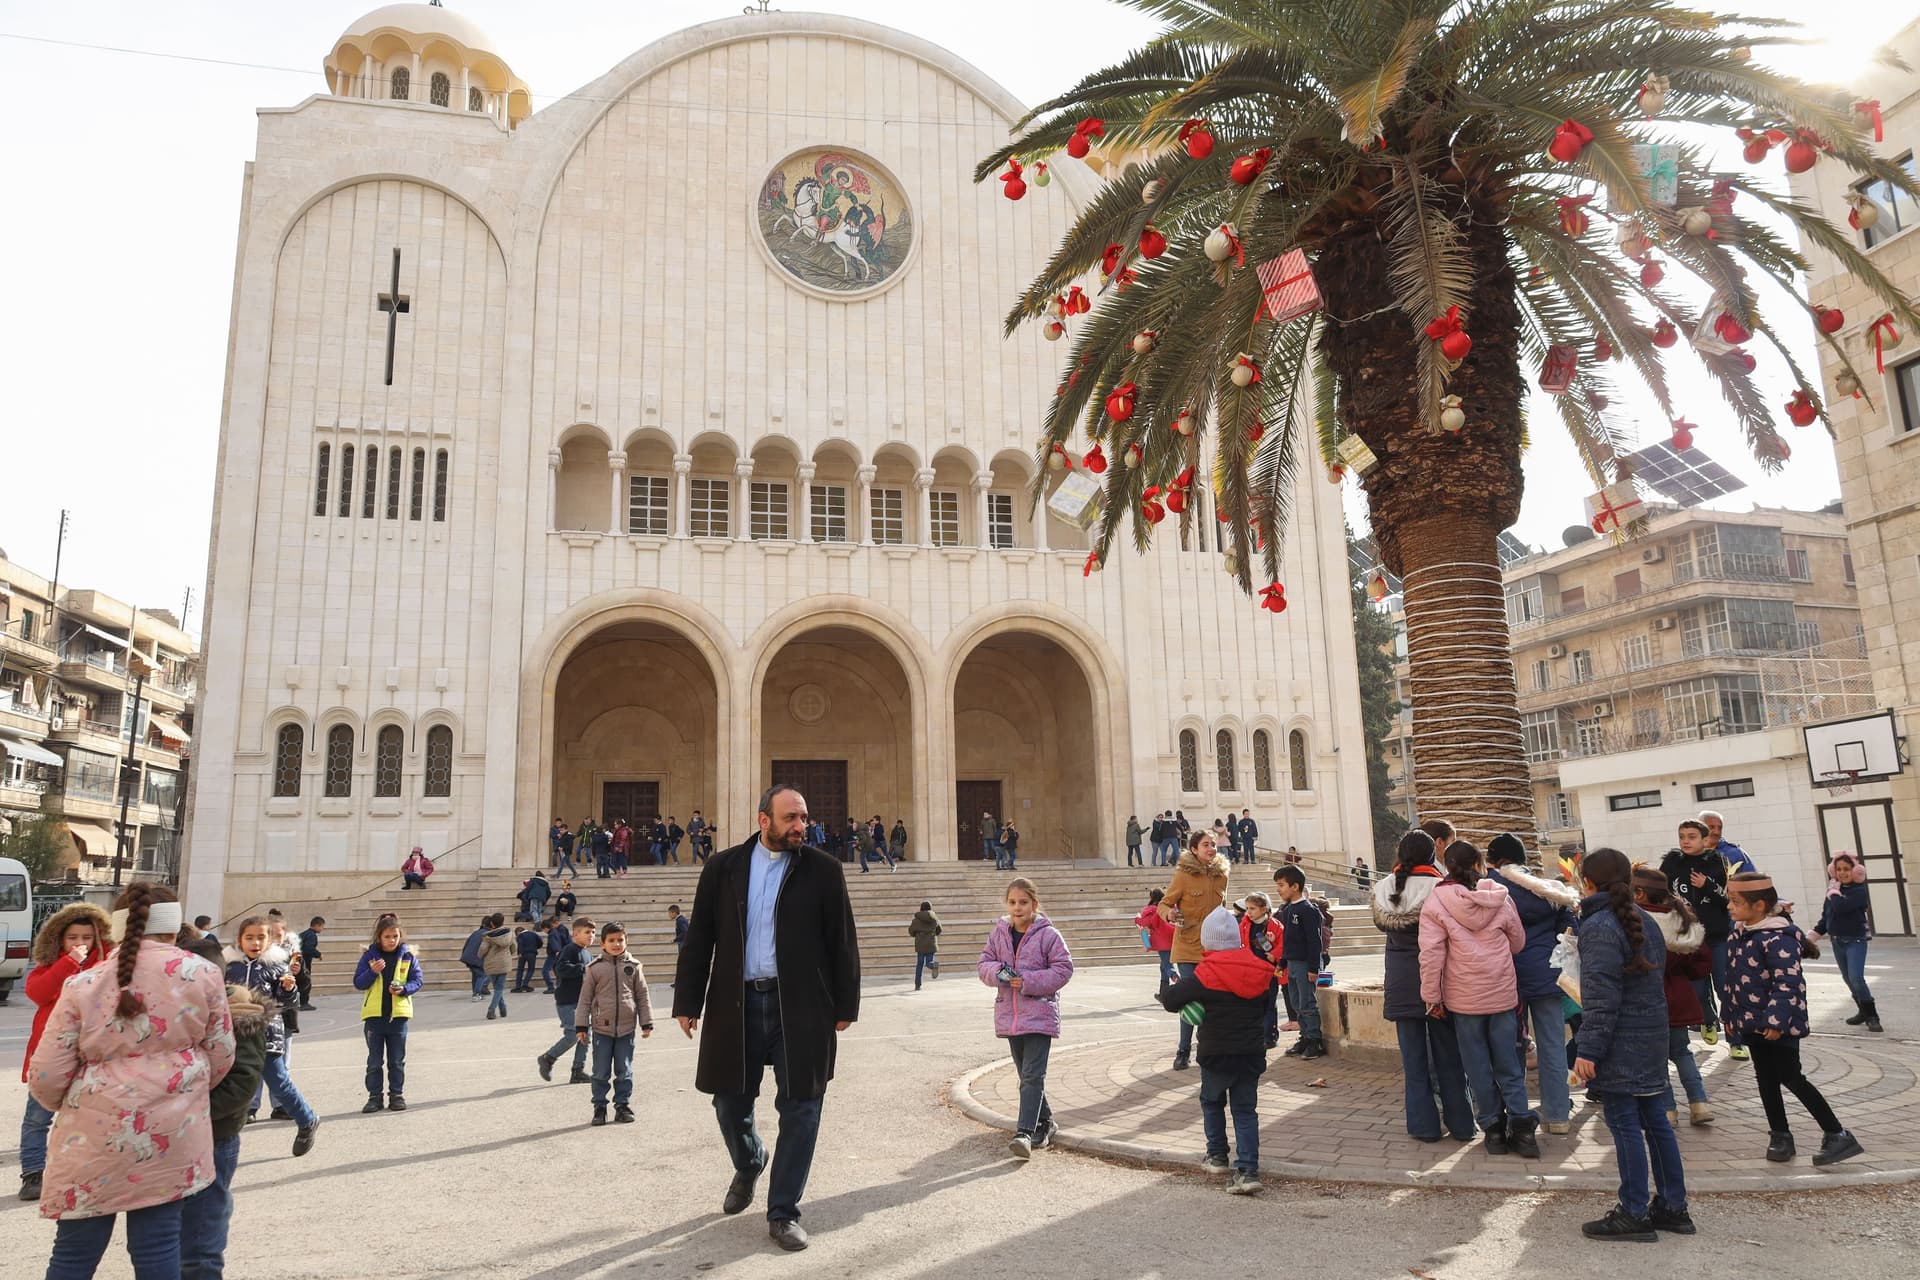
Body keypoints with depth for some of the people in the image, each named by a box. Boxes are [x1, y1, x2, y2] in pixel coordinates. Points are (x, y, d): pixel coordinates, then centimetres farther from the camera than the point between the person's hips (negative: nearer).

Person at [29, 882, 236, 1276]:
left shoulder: (83, 984, -2)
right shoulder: (202, 974, -3)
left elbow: (46, 1077, 0)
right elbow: (221, 1056, 5)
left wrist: (70, 1107, 22)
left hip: (94, 1137, 0)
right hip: (169, 1133, 0)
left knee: (74, 1252, 12)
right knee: (157, 1246, 8)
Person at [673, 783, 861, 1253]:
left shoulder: (822, 870, -1)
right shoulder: (723, 867, 4)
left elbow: (842, 942, 1)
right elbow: (698, 938, 5)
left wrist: (845, 1005, 0)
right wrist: (687, 1002, 2)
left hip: (801, 1006, -1)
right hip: (735, 1005, 2)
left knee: (799, 1108, 1)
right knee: (730, 1102, 12)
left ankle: (783, 1211, 17)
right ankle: (748, 1166, 44)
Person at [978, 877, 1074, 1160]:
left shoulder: (1048, 934, -8)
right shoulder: (998, 933, 6)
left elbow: (1063, 968, -9)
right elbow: (984, 963, 10)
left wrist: (1028, 982, -17)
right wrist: (997, 972, -14)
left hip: (1039, 1015, -5)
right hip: (1009, 1015, 6)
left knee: (1033, 1075, -12)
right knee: (1025, 1075, 15)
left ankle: (1025, 1131, -16)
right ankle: (1044, 1123, 31)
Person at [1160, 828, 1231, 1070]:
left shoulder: (1221, 876, 7)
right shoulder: (1183, 875, -9)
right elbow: (1164, 903, -5)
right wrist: (1169, 913, -27)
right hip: (1189, 947, -4)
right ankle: (1183, 1052, 7)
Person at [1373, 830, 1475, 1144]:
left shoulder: (1384, 889, -3)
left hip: (1402, 980, 2)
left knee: (1413, 1054, 8)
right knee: (1447, 1052, 9)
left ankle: (1423, 1124, 10)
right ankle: (1460, 1123, 15)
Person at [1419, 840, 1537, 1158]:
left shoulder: (1436, 902, -8)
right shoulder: (1500, 897, 0)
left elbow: (1431, 954, -11)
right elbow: (1518, 941, 11)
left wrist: (1432, 998, -4)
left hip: (1464, 997, -2)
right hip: (1502, 993, 2)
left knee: (1479, 1068, 9)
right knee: (1509, 1065, 12)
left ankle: (1493, 1128, 14)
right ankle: (1521, 1128, 8)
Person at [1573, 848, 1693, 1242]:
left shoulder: (1599, 926, -15)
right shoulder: (1644, 921, 12)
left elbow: (1601, 996, -20)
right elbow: (1656, 978, 18)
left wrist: (1588, 1050, -19)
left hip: (1620, 1044, -9)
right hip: (1651, 1039, 9)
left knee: (1624, 1125, -2)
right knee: (1655, 1121, 14)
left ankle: (1634, 1214, 3)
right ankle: (1673, 1206, 22)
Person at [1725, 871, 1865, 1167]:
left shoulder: (1778, 939, -21)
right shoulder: (1740, 934, 8)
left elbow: (1788, 983, -25)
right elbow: (1734, 978, 16)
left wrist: (1777, 1020, -28)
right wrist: (1731, 1013, 18)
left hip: (1778, 1026, -9)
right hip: (1753, 1022, 9)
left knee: (1791, 1078, -3)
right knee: (1766, 1079, 13)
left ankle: (1838, 1135, 9)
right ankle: (1780, 1136, 23)